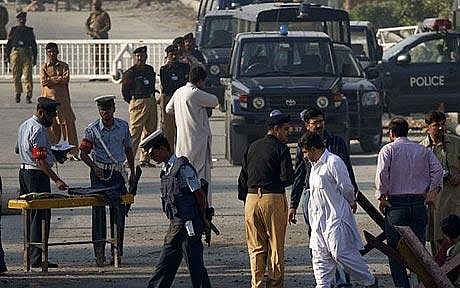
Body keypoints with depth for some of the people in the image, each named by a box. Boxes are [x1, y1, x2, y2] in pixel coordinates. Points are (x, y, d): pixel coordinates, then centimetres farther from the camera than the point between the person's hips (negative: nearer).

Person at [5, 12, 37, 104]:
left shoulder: (29, 30, 15)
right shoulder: (13, 30, 11)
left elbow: (34, 44, 17)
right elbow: (8, 43, 10)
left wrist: (34, 58, 13)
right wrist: (7, 56, 3)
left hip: (27, 54, 0)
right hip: (16, 53, 0)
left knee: (28, 75, -8)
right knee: (16, 76, 1)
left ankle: (28, 96, -8)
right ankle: (17, 94, 15)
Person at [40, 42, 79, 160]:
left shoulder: (63, 66, 8)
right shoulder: (44, 67, 7)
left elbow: (66, 79, -8)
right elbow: (43, 82, -8)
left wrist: (51, 79, -7)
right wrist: (59, 79, -8)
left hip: (62, 99, 0)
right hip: (48, 98, 0)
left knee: (68, 124, -3)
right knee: (50, 127, 0)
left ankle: (73, 152, -2)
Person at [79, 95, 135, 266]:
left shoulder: (123, 127, 4)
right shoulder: (92, 130, -5)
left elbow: (128, 149, 15)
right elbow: (83, 153, -3)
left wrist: (132, 173, 15)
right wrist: (95, 167, -18)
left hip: (117, 173, 3)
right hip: (99, 173, -3)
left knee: (119, 213, 3)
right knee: (99, 214, -3)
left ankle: (117, 252, 11)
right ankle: (99, 254, -1)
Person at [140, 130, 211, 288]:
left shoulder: (182, 167, -14)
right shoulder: (166, 170, 14)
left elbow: (200, 194, -12)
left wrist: (203, 218, -1)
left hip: (189, 224, -9)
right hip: (176, 224, 9)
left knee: (195, 265, -3)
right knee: (165, 264, 10)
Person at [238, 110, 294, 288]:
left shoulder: (252, 148, 12)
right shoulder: (280, 149, -6)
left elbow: (243, 178, 12)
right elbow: (288, 178, -12)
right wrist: (277, 184, 9)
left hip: (251, 199, 5)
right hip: (274, 199, -5)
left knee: (256, 247, 8)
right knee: (276, 247, 3)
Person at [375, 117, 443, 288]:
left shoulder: (388, 150, -1)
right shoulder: (423, 150, 11)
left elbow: (382, 173, -14)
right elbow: (437, 168, -1)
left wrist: (382, 196, -7)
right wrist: (433, 191, 0)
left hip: (396, 205, -4)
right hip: (419, 203, 4)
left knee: (395, 248, 2)